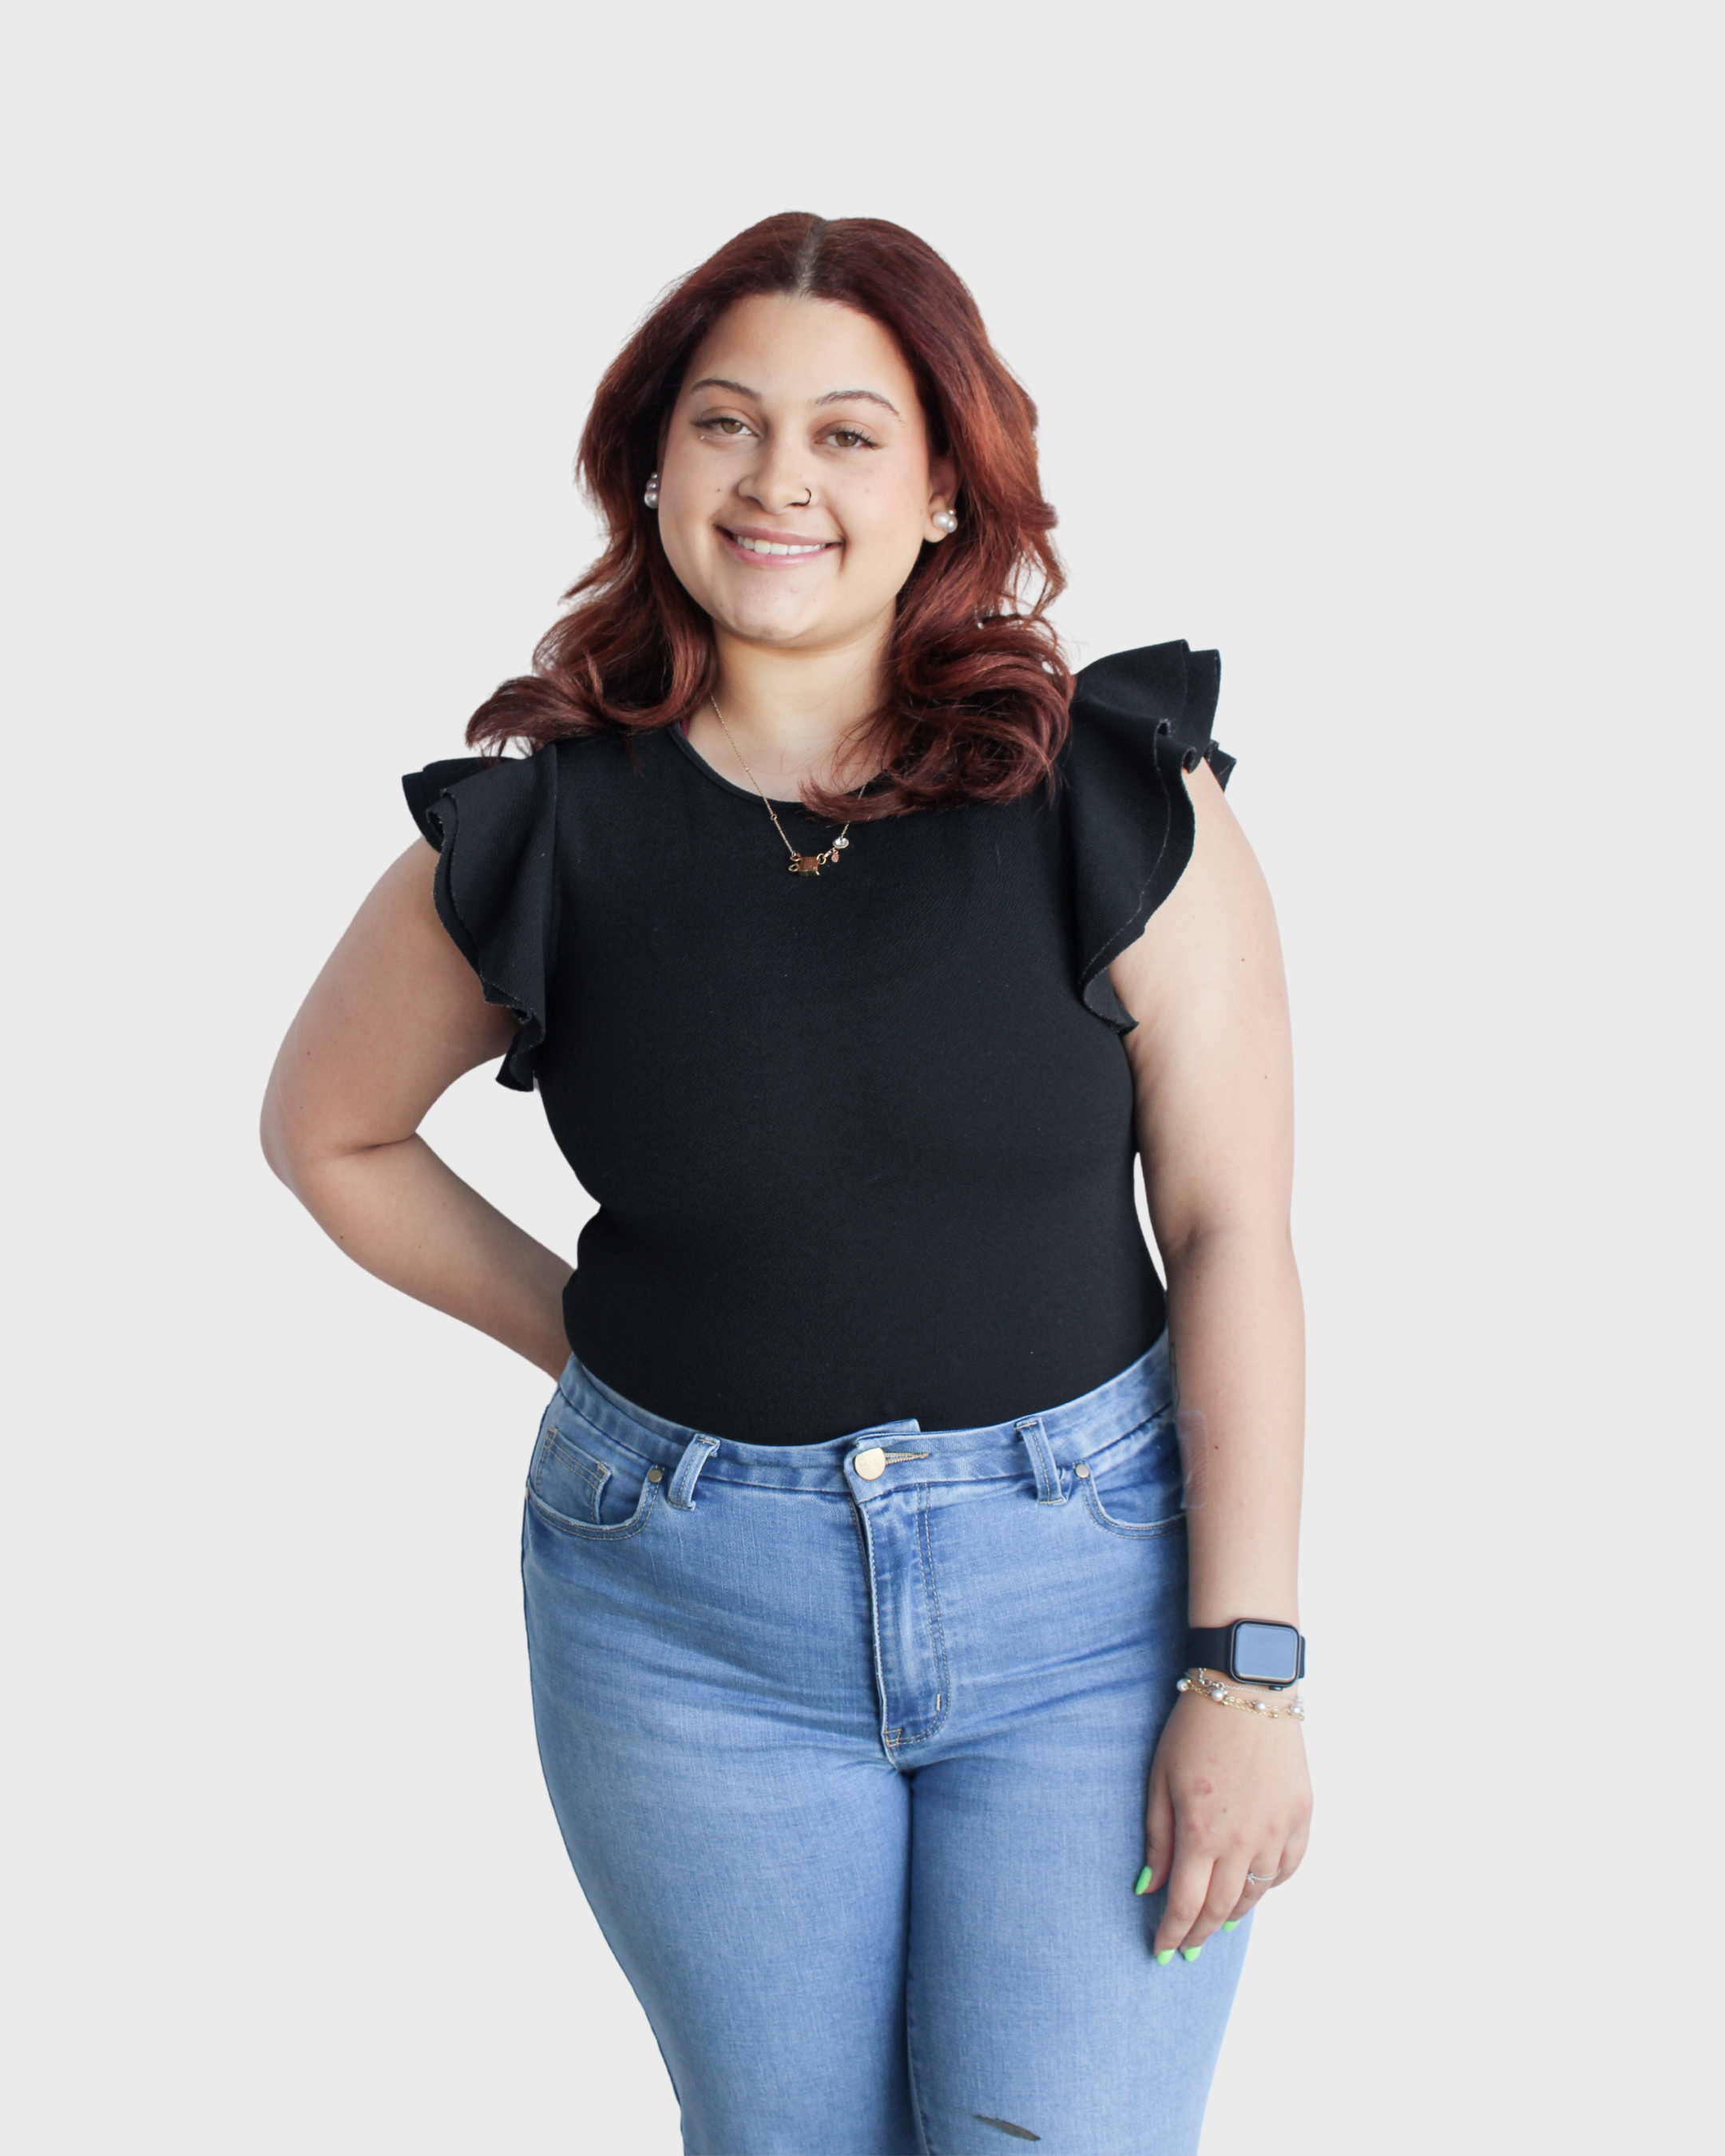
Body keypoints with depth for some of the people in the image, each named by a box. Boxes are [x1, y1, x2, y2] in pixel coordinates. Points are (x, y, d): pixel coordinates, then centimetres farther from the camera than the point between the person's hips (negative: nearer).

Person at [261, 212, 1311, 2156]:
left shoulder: (1118, 798, -8)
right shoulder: (536, 839, -4)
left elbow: (1232, 1236, -7)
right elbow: (326, 1128, 13)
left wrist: (1246, 1669, -9)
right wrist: (596, 1346, 6)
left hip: (1087, 1576, -1)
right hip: (690, 1611, 2)